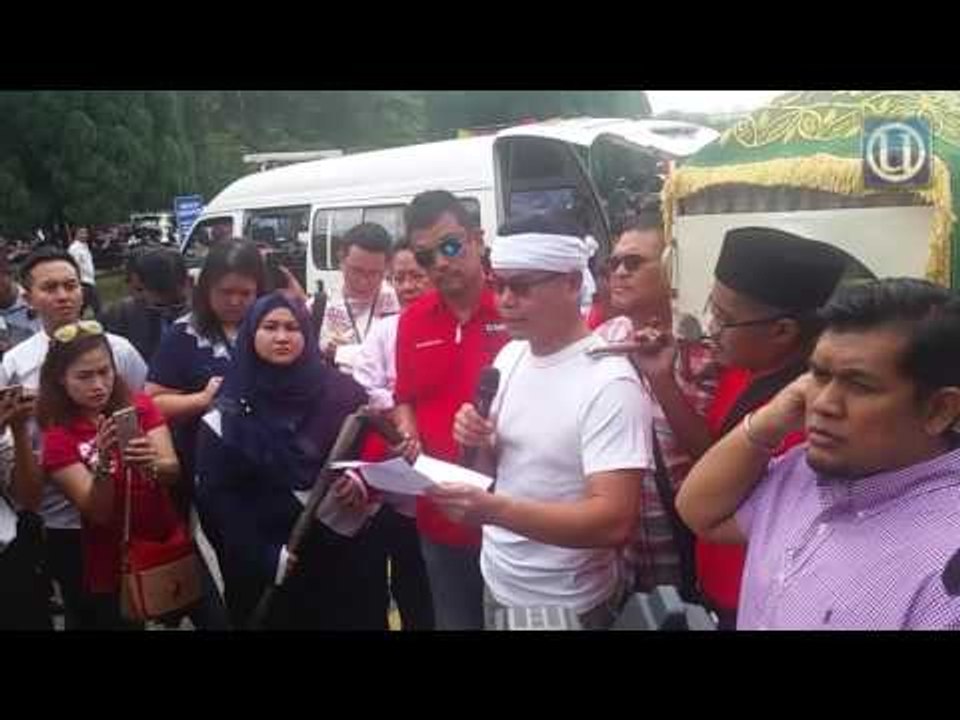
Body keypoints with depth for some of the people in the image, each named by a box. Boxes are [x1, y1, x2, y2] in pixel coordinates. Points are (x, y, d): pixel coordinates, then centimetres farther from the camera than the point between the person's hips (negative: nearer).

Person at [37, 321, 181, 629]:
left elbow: (173, 471, -12)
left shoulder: (140, 406, -2)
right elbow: (98, 513, -16)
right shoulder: (58, 437, -10)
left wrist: (151, 465, -34)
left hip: (169, 545, 3)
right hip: (111, 563, -2)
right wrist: (103, 465, -33)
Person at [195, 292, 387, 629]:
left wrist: (363, 478, -18)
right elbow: (216, 497, -6)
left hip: (345, 554, 1)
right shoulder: (228, 414, -1)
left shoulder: (340, 390, 2)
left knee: (355, 621, 11)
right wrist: (264, 558, -15)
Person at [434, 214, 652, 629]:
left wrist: (494, 510, -36)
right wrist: (478, 445, -11)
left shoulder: (609, 383, -22)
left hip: (568, 607, -7)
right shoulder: (510, 355, 1)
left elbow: (615, 521, -27)